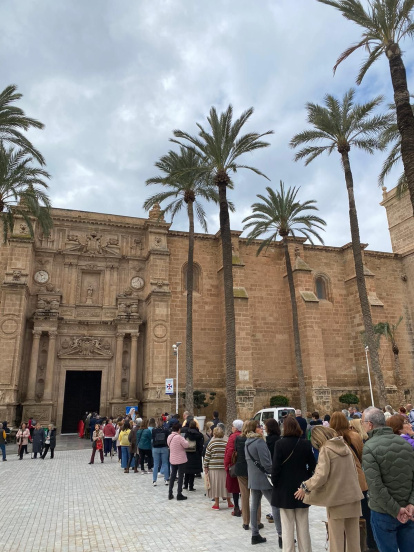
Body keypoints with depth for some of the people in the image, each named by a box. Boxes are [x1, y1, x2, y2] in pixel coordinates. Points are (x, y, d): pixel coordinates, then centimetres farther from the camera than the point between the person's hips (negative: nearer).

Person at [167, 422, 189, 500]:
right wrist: (185, 440, 1)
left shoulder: (169, 437, 0)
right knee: (180, 476, 4)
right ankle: (179, 495, 8)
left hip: (172, 459, 7)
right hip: (180, 459, -7)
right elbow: (186, 445, -17)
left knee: (172, 475, 17)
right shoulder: (179, 437, -23)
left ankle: (170, 494, 22)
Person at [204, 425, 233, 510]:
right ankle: (229, 502, 23)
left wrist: (205, 466, 4)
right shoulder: (227, 442, 0)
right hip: (225, 467, 3)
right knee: (225, 483, 14)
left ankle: (216, 504, 11)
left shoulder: (212, 443, -6)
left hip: (213, 467, -2)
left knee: (215, 484, 6)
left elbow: (207, 456, -4)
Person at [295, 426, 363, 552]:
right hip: (353, 496, 7)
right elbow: (353, 471, 16)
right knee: (353, 537, 13)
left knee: (336, 539, 4)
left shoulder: (326, 449, -11)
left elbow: (321, 476, -18)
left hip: (337, 498, -6)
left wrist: (305, 486, -6)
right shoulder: (345, 446, 9)